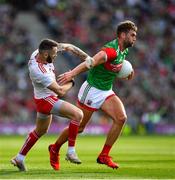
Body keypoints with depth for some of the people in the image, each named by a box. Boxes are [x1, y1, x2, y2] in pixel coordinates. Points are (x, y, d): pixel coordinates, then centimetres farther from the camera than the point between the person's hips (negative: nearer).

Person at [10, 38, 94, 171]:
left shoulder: (38, 52, -11)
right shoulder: (40, 72, -34)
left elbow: (67, 46, -2)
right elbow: (60, 91, -26)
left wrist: (86, 57, -9)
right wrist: (71, 82, -6)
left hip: (43, 98, 10)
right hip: (47, 100, -10)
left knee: (40, 131, 26)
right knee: (78, 114, -20)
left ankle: (19, 158, 35)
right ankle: (71, 152, -15)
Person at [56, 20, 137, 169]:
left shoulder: (124, 51, 5)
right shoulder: (111, 50, -24)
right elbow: (91, 62, -38)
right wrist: (72, 74, -49)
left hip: (107, 92, 8)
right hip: (92, 91, -8)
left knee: (121, 118, -15)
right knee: (79, 127, 4)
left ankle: (104, 156, -8)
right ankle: (55, 148, 31)